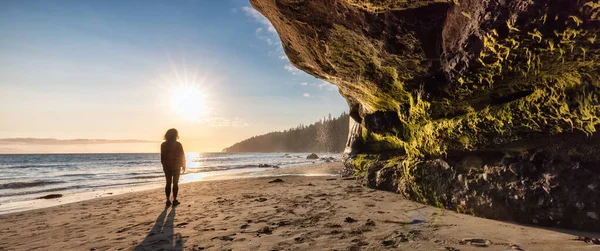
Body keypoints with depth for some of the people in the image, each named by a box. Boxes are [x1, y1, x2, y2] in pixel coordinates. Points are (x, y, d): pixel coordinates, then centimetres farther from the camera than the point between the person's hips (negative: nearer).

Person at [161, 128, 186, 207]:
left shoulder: (163, 145, -2)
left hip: (167, 167, 3)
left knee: (168, 183, 9)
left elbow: (162, 157, 3)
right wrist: (183, 166, 6)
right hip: (176, 167, -3)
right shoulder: (178, 144, -10)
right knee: (175, 183, 5)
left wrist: (164, 166, 14)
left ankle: (168, 201, 8)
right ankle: (174, 200, 7)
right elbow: (182, 156, -6)